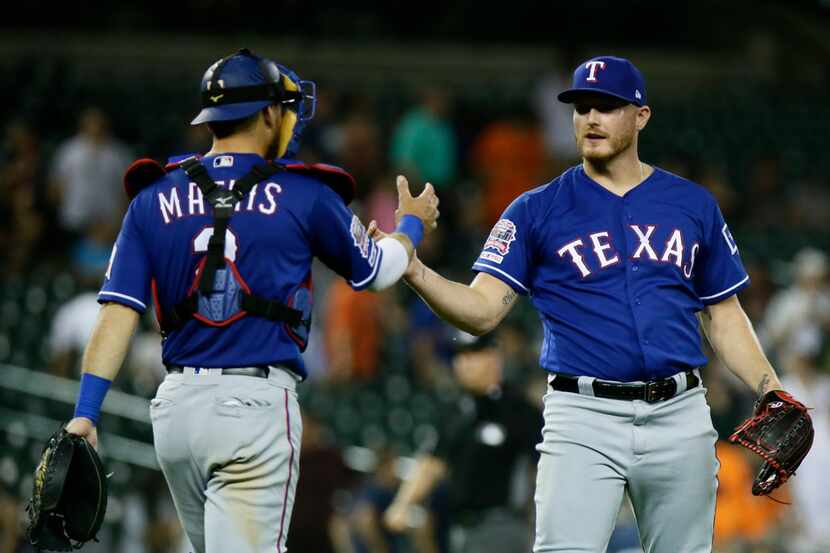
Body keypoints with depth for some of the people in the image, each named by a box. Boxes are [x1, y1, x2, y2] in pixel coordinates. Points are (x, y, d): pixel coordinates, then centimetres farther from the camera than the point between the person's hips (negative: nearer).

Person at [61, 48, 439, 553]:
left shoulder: (156, 199, 7)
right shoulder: (303, 195, -1)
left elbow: (118, 313, 0)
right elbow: (375, 270, 16)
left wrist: (85, 414, -3)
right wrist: (413, 225, 36)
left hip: (176, 402, 5)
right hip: (257, 400, -5)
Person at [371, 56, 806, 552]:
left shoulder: (693, 205, 12)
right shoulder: (537, 210, 5)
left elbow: (723, 316, 16)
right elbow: (482, 311, -3)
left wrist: (774, 395, 3)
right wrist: (414, 272, -22)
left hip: (679, 415, 2)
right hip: (583, 418, -2)